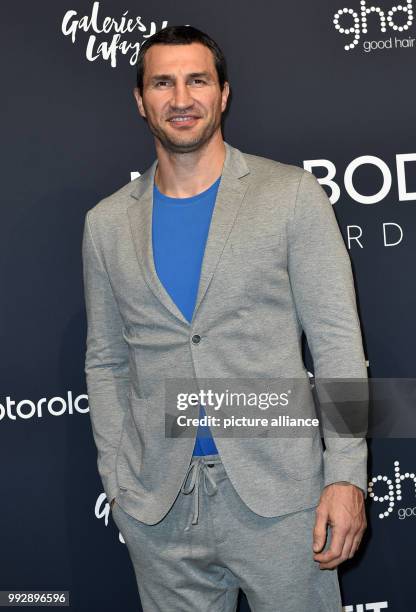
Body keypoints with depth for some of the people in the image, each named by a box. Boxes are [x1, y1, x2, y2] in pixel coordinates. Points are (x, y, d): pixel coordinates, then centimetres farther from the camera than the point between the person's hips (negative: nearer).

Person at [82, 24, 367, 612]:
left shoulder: (292, 194, -2)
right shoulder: (107, 223, 6)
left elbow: (337, 341, -5)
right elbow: (105, 362, 12)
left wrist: (347, 476, -11)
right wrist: (117, 480, 6)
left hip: (277, 493, -2)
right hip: (159, 504, 3)